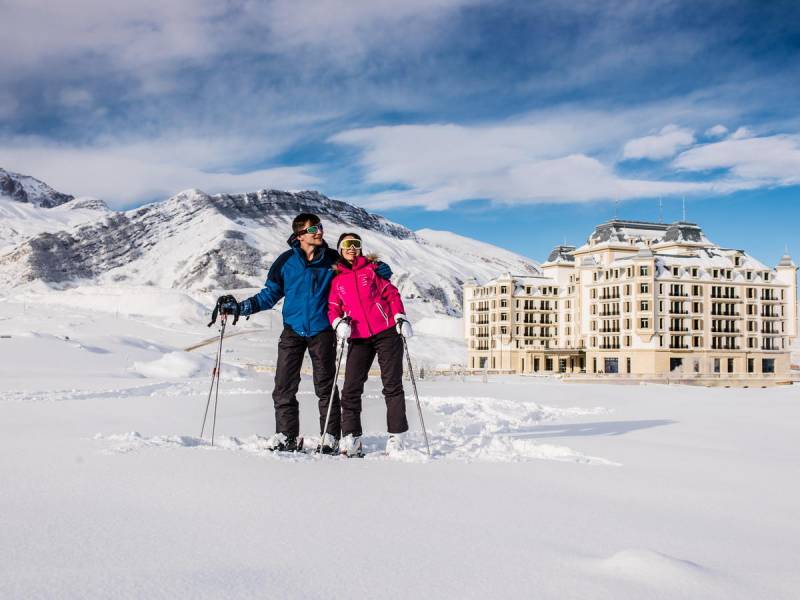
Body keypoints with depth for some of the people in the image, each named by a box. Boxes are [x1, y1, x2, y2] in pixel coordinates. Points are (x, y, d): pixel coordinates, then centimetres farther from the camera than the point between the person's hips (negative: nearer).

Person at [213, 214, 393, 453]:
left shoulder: (333, 259, 1)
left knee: (326, 387, 2)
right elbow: (270, 295, 8)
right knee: (284, 386, -1)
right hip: (293, 331, 1)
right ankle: (287, 436, 10)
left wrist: (380, 272, -9)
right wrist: (239, 307, -1)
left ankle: (330, 438, 11)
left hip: (322, 331, -1)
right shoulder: (286, 261, 1)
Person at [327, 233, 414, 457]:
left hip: (387, 333, -2)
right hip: (359, 339, 2)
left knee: (392, 386, -2)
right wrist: (338, 322, -11)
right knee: (351, 389, -6)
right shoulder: (337, 279, 12)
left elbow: (391, 293, 5)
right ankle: (351, 439, 0)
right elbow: (333, 307, 10)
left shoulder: (372, 269, 7)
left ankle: (396, 438, 1)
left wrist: (400, 317, -8)